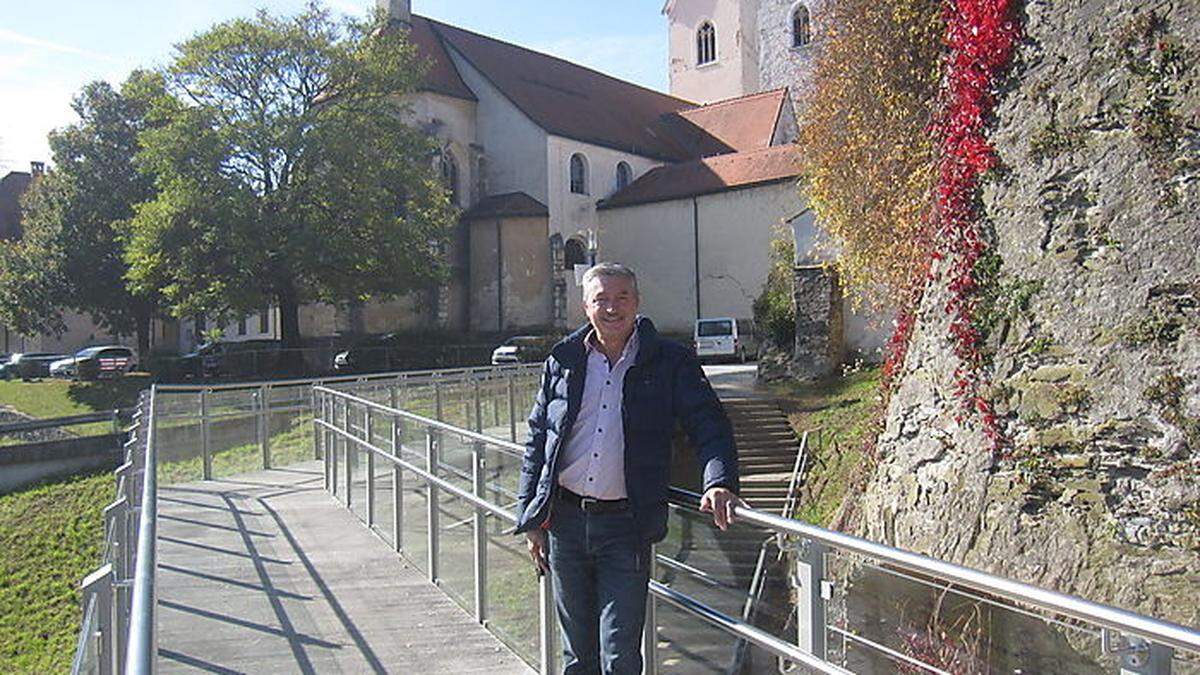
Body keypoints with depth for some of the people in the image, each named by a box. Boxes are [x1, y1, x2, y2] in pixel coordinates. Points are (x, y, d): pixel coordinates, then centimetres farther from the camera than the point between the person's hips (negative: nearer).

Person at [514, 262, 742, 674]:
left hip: (626, 525, -3)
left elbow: (709, 427, -3)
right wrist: (530, 519, 9)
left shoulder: (669, 363, 0)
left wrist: (719, 481, -23)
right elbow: (536, 442, 12)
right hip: (565, 520, 3)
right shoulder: (562, 362, 7)